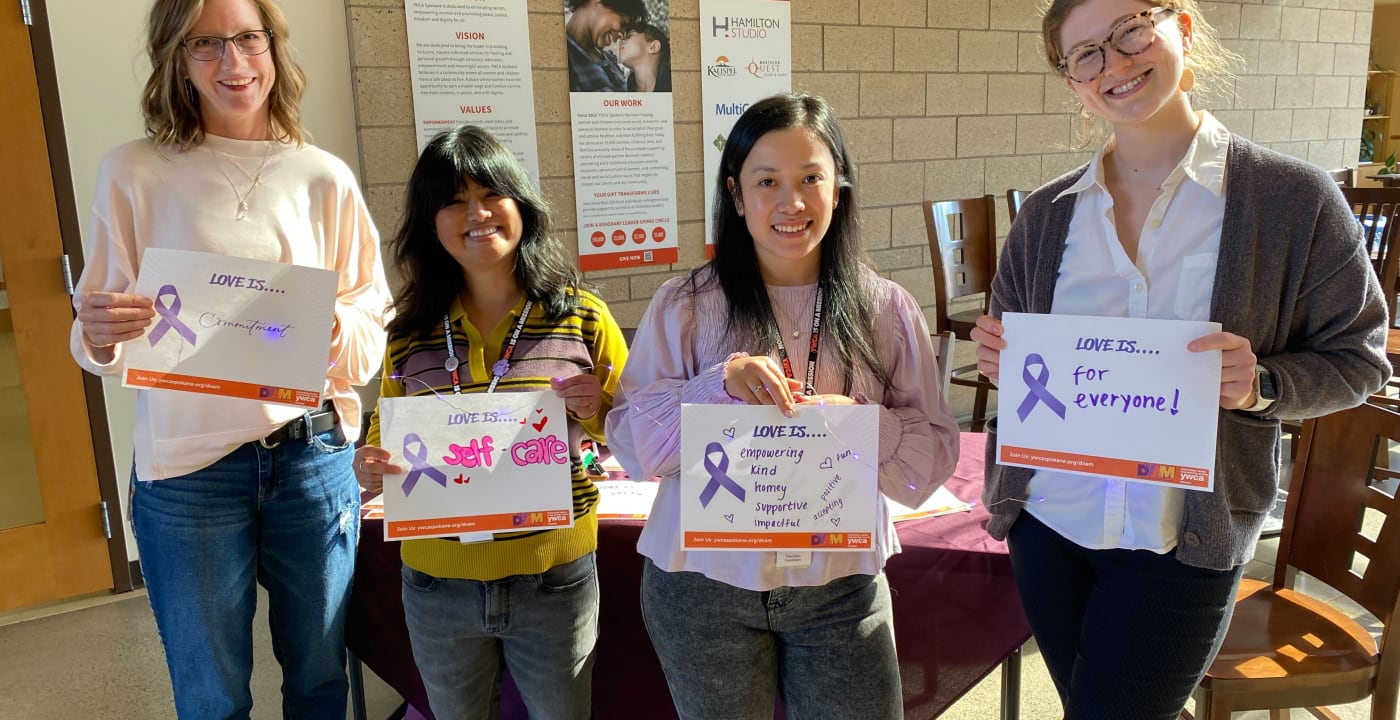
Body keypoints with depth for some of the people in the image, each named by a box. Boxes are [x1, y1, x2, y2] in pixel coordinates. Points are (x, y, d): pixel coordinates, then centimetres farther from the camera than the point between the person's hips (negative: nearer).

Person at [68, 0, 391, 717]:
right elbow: (99, 343, 3)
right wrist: (100, 333, -19)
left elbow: (373, 330, 3)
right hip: (187, 468, -1)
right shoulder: (134, 172, -1)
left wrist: (329, 327, -18)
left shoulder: (325, 178, 2)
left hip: (314, 457, 1)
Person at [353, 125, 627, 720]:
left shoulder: (582, 318, -7)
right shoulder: (411, 332, -2)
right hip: (438, 586, 2)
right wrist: (368, 468, -13)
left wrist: (596, 409, -20)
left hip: (554, 580, -2)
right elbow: (385, 437, 9)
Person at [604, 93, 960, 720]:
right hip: (704, 591, 0)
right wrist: (719, 385, -25)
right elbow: (631, 444, -11)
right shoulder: (685, 307, -6)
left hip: (842, 587, 1)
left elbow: (934, 456, -4)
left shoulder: (886, 310, -3)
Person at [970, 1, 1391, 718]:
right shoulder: (1046, 214, 1)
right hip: (1047, 522, 4)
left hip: (1183, 545, -3)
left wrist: (1262, 384, -22)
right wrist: (997, 358, -12)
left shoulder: (1293, 197, -9)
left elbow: (1357, 358, -2)